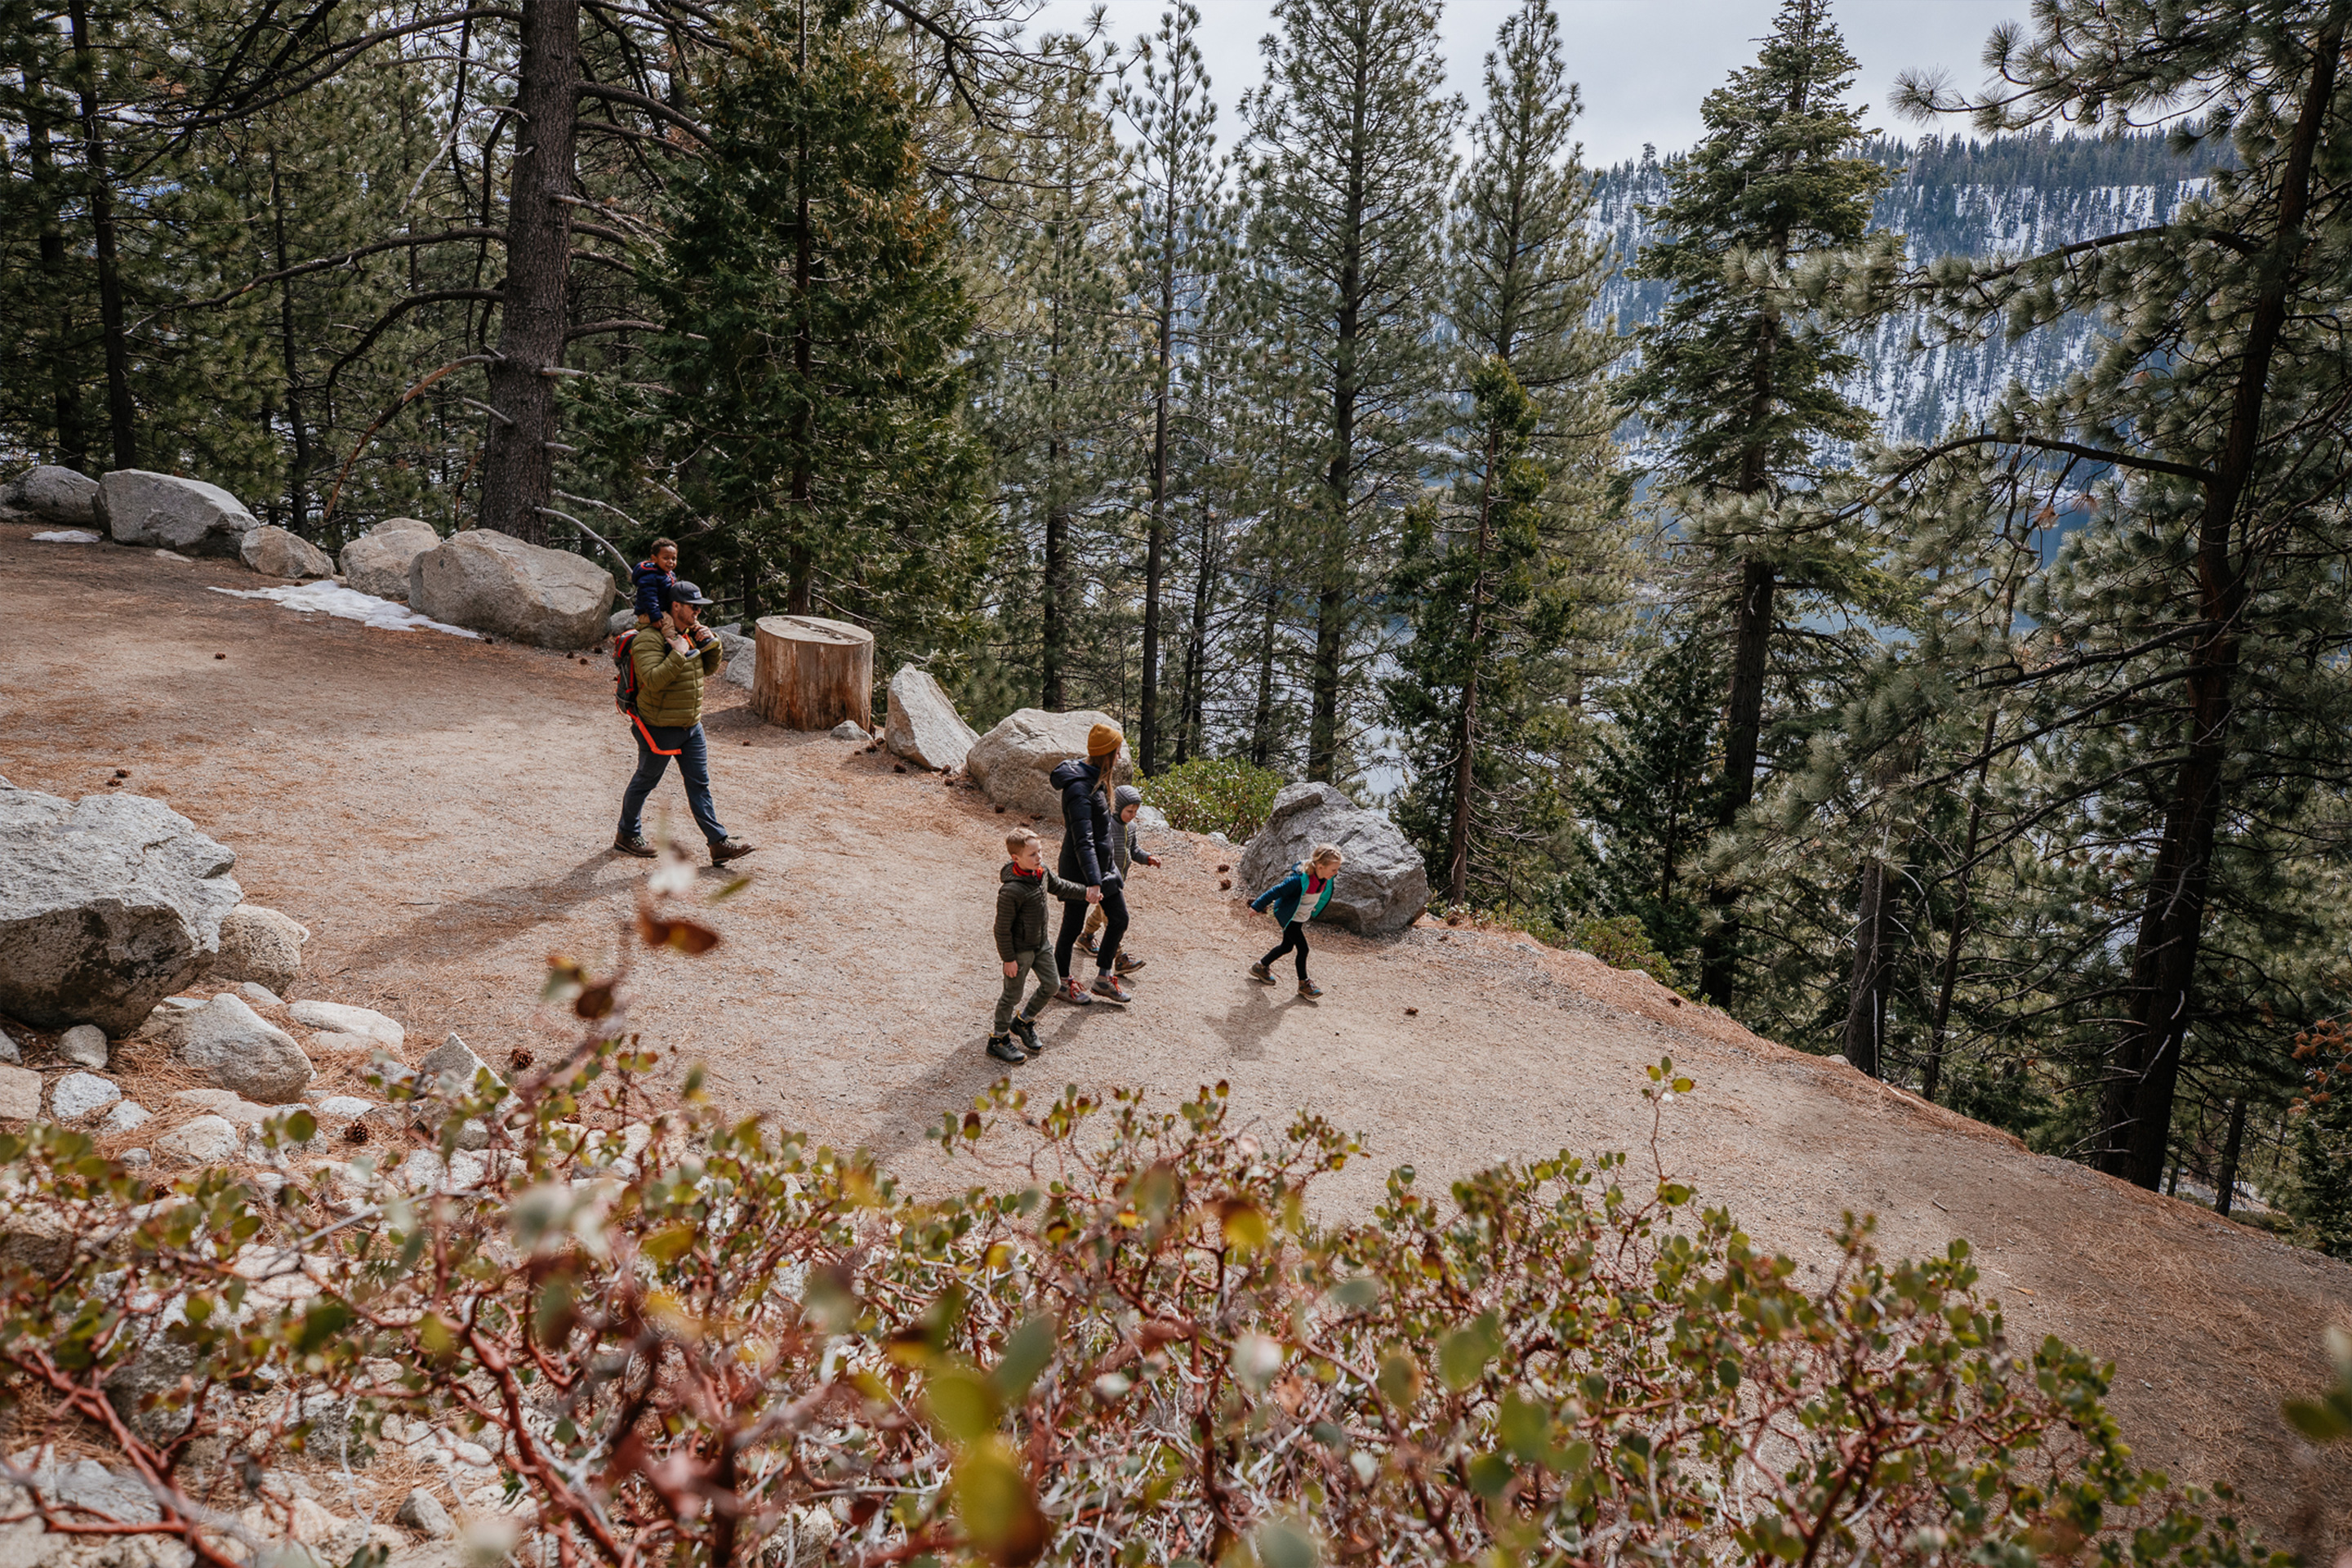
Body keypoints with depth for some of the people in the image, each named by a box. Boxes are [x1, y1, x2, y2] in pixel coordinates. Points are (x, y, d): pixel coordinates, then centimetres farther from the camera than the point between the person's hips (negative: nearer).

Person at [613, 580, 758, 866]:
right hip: (659, 728, -7)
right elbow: (653, 680, -30)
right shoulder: (649, 639, -18)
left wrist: (711, 643, 1)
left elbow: (709, 670, 17)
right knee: (644, 781, 10)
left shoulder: (692, 634, 8)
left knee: (700, 784, 6)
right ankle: (626, 835, 30)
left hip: (691, 725, 7)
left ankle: (719, 844, 5)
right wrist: (678, 654, -28)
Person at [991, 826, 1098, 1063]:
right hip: (1019, 949, -8)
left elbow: (1057, 886, 18)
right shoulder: (1011, 890, -31)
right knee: (1013, 994, 5)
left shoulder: (1041, 872, -6)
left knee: (1052, 984, 16)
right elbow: (1002, 928, -23)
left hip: (1041, 944, 8)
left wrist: (1085, 892, 18)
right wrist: (1009, 958, -18)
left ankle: (1024, 1021, 38)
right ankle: (998, 1040, 24)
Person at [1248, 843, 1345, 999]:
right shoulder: (1299, 880, -37)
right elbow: (1275, 892, -26)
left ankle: (1260, 967, 39)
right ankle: (1304, 984, 14)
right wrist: (1257, 907, -15)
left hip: (1301, 918, 8)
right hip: (1289, 917, -8)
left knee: (1287, 947, 19)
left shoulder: (1325, 879, -15)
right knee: (1303, 949, -5)